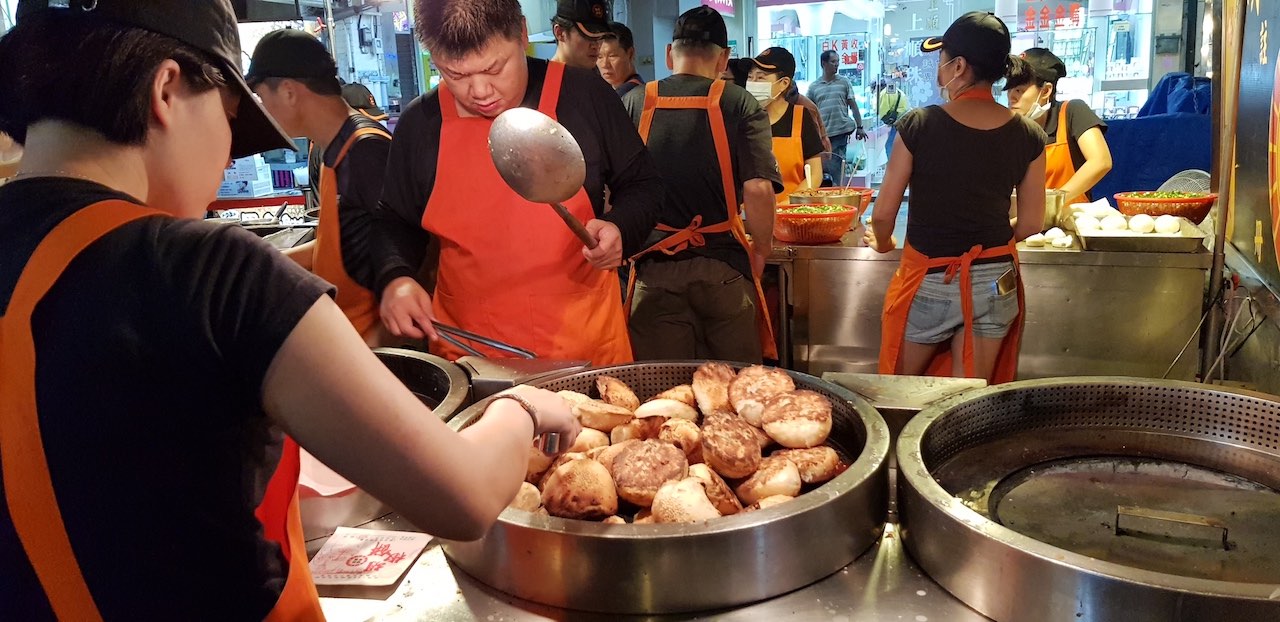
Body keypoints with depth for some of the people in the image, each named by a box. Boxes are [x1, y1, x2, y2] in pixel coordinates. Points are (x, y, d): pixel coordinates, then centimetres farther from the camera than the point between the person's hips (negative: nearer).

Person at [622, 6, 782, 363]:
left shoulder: (634, 103, 2)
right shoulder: (739, 105, -3)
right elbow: (758, 189, -13)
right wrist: (761, 251, 2)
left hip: (654, 269, 1)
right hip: (723, 267, -1)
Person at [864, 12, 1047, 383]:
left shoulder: (919, 125, -14)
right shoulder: (1028, 135, -4)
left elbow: (883, 215, -9)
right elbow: (1031, 224, 3)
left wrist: (883, 243, 13)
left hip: (929, 282, -3)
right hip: (993, 281, 3)